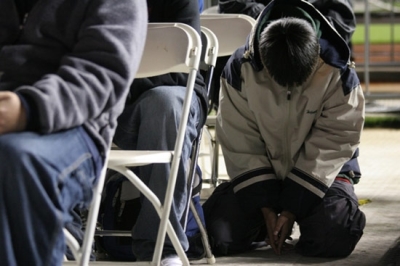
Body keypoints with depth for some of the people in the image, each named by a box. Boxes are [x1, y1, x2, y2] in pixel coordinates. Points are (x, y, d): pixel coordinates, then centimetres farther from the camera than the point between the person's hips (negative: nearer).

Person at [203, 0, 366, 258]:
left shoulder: (340, 75, -20)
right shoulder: (240, 69, -16)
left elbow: (331, 146, -16)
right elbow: (241, 144, -11)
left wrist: (292, 209, -19)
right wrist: (266, 207, -16)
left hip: (321, 173, -1)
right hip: (259, 172, 2)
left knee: (333, 238, -29)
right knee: (220, 235, -19)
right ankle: (267, 225, 16)